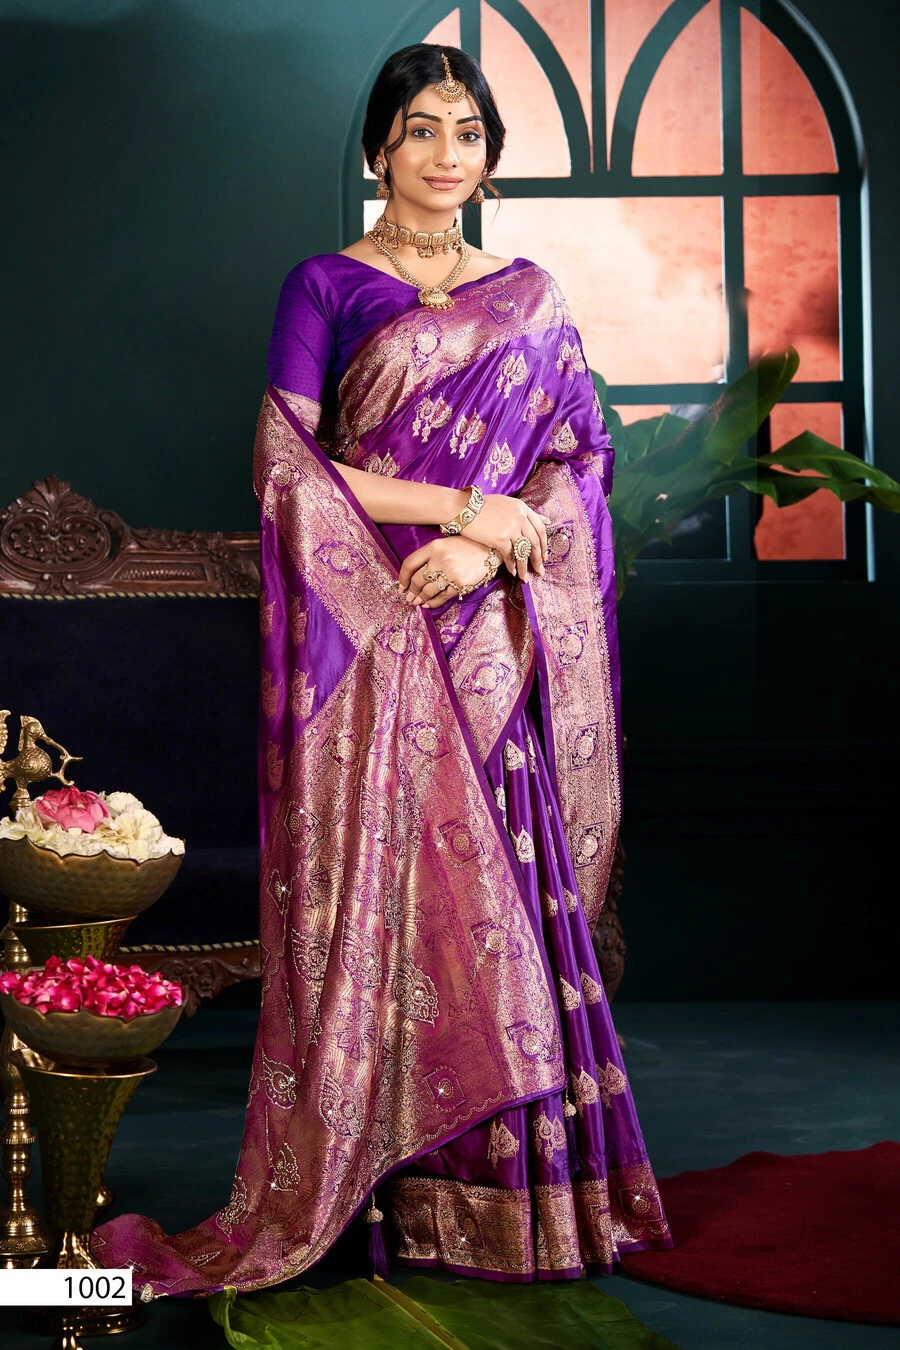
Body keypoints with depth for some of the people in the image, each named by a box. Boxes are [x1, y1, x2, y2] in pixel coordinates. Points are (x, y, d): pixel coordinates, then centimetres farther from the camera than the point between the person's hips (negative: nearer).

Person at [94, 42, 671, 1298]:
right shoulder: (326, 287, 3)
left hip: (487, 641, 3)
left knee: (506, 897, 3)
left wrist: (486, 547, -12)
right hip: (368, 636, -3)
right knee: (372, 898, -3)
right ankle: (375, 1188, 6)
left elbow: (579, 459, 7)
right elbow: (287, 462, -6)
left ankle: (514, 1187, 11)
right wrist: (466, 505, -11)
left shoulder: (531, 299, 13)